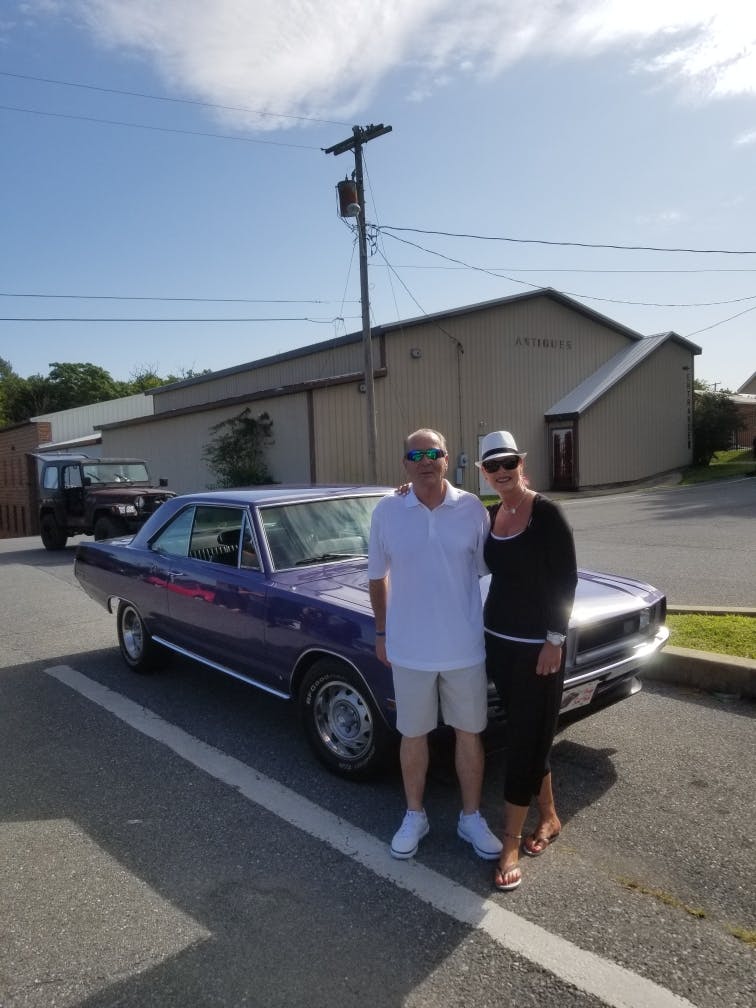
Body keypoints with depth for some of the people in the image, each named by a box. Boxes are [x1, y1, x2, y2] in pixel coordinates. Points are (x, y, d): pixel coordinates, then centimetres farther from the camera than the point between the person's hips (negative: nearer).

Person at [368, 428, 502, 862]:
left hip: (465, 646, 1)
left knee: (469, 732, 15)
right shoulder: (387, 512, -6)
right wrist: (382, 633, 7)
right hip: (410, 648, 0)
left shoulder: (473, 509, -6)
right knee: (414, 735, 15)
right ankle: (415, 816, 36)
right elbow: (377, 577, 4)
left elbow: (486, 570, 2)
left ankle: (472, 817, 35)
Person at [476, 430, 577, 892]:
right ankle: (549, 817, 37)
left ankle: (511, 846, 13)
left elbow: (567, 580, -13)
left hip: (539, 643, -6)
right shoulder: (489, 516, 6)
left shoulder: (547, 512, -13)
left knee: (525, 741, 1)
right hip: (498, 639, 6)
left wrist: (554, 641, -17)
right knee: (529, 735, 18)